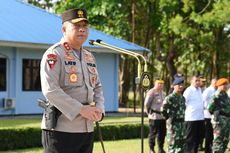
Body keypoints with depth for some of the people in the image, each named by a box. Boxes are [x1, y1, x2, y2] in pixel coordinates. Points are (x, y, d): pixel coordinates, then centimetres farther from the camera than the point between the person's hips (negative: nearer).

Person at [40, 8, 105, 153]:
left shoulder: (89, 57, 16)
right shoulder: (54, 54, -8)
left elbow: (97, 87, 20)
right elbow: (50, 90, -19)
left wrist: (99, 108, -2)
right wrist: (80, 109, -22)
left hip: (87, 129, 8)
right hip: (61, 130, -8)